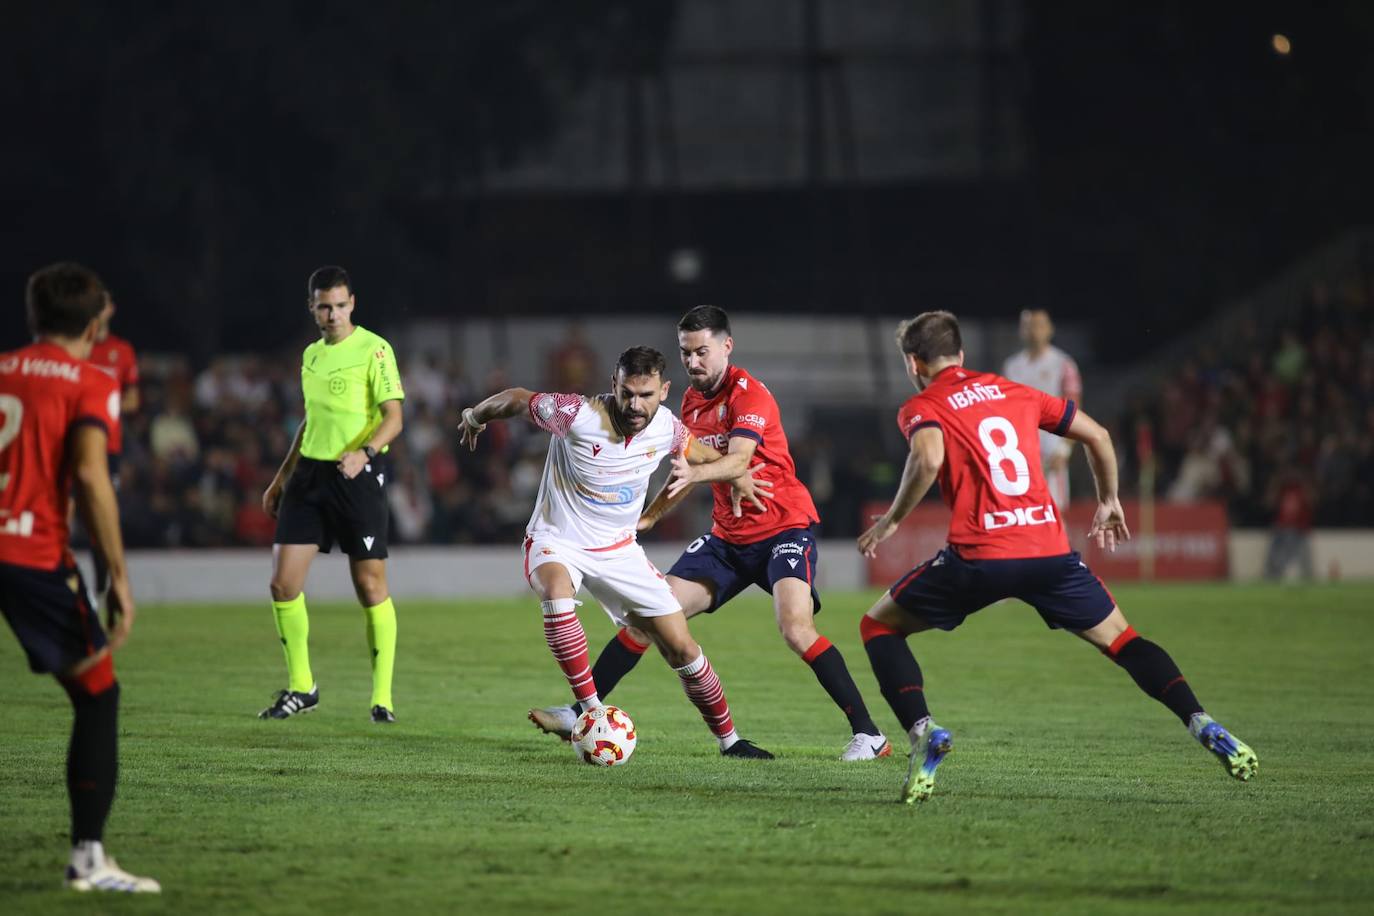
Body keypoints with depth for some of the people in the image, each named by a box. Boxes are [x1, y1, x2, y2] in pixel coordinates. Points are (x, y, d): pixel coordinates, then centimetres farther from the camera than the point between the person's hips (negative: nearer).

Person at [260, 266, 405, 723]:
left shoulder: (374, 350, -6)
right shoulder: (311, 355, 15)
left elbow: (393, 416, -11)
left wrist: (365, 452, -28)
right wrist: (281, 477, 24)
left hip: (358, 476, -6)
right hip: (310, 473, 6)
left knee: (370, 587, -4)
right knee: (283, 583, -2)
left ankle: (382, 698, 5)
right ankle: (300, 686, 13)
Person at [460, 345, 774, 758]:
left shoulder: (665, 426, -9)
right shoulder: (578, 415, -25)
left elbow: (696, 452, 15)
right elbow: (515, 399, -11)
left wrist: (736, 474, 15)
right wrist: (475, 416, 5)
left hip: (618, 549, 4)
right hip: (557, 542, -4)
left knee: (681, 646, 1)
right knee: (557, 591, -40)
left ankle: (728, 738, 20)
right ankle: (592, 710, -33)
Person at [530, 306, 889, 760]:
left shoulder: (749, 394, -15)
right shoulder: (691, 400, 9)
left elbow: (738, 460, -32)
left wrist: (695, 473, -51)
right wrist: (650, 515, 18)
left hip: (784, 527, -7)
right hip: (728, 534, 8)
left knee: (795, 627, -27)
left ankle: (868, 734, -23)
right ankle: (581, 713, 6)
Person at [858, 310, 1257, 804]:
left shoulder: (921, 408, 6)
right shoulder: (1015, 392, 20)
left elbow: (928, 459, -18)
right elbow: (1097, 436, 22)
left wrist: (892, 519, -5)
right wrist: (1109, 502, 35)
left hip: (979, 555, -4)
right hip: (1050, 548, 4)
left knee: (879, 626, 14)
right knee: (1120, 638, 20)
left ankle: (923, 731, -7)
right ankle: (1203, 725, 1)